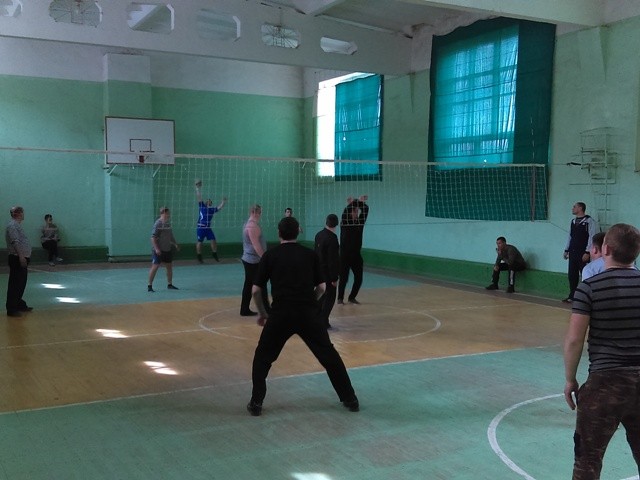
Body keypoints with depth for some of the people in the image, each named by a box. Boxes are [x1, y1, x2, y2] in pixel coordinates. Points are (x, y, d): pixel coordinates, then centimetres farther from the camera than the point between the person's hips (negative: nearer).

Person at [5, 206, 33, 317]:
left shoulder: (17, 224, 18)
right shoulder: (12, 225, -14)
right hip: (17, 259, -11)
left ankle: (20, 304, 29)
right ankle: (11, 309, -4)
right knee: (15, 284, -7)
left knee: (21, 283, 18)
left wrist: (25, 256, 22)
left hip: (22, 259, 11)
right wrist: (21, 256, -27)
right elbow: (15, 242, -23)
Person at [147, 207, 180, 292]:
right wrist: (156, 249, -24)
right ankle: (149, 286, 2)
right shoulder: (158, 224, -14)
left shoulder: (168, 223, 10)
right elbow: (153, 237, -18)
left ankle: (169, 284, 24)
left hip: (167, 250, 8)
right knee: (155, 267, -6)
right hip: (158, 250, -8)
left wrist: (175, 244, 18)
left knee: (169, 266, 12)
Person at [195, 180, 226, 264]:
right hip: (200, 228, -4)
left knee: (213, 240, -1)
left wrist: (223, 201, -9)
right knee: (199, 242, 2)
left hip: (208, 228, 4)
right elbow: (199, 197, -7)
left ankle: (215, 255, 12)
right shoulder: (201, 206, 0)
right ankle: (199, 257, 11)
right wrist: (198, 188, -14)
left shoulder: (212, 209, 10)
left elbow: (220, 207, 6)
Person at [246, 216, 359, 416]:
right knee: (329, 355, 15)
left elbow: (255, 290, 6)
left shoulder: (270, 255, 7)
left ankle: (256, 403, 16)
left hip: (281, 314, -1)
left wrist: (262, 313, 21)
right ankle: (350, 399, 20)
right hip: (309, 314, 1)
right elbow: (321, 287, 11)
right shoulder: (310, 254, 11)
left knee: (263, 357, 19)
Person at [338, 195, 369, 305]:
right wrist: (357, 201, -21)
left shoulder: (360, 222, 6)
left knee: (358, 278, 3)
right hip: (345, 255, -4)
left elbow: (366, 209, -4)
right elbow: (346, 211, -21)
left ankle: (352, 297, 19)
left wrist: (361, 202, -20)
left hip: (356, 255, 4)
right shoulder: (345, 222, -4)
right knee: (344, 278, -4)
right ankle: (340, 298, 12)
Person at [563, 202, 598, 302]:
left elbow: (592, 238, -13)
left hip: (583, 254, -7)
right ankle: (572, 296, 20)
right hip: (573, 253, 7)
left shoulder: (590, 221, -9)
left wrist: (587, 252, -17)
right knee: (572, 275, 10)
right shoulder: (573, 222, 13)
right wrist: (566, 250, 15)